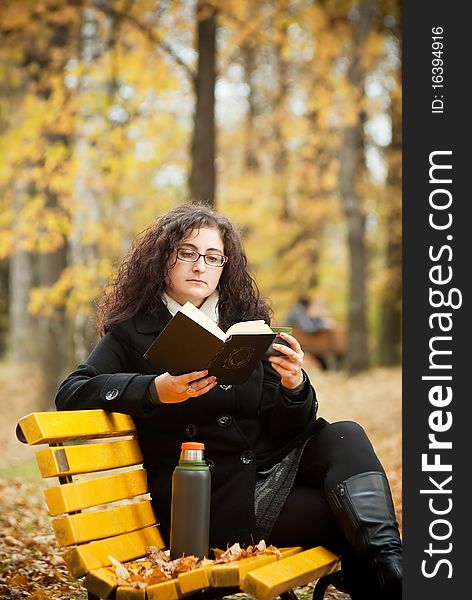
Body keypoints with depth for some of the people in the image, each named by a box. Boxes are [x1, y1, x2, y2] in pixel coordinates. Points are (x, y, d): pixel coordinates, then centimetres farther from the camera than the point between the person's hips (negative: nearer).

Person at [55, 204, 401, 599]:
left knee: (346, 437, -21)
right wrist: (157, 391, -26)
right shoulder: (133, 332, 2)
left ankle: (387, 564, -27)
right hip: (208, 500, -5)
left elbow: (286, 432, 8)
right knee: (344, 513, -24)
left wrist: (294, 387, -17)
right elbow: (71, 394, -11)